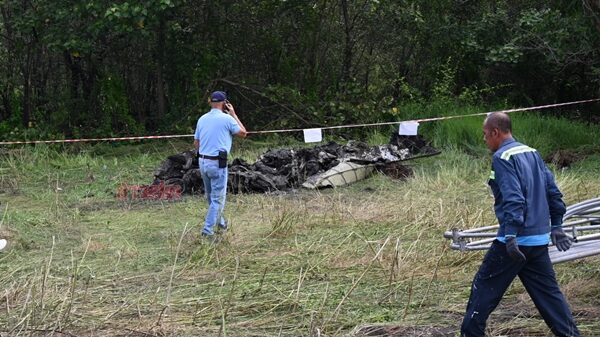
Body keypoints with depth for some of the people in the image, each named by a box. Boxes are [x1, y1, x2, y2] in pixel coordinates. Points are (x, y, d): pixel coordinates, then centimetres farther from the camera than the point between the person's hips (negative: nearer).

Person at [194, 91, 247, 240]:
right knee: (218, 197, 1)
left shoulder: (202, 119, 6)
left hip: (202, 161, 7)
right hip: (217, 163, -7)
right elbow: (243, 133, 3)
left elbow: (196, 142, 11)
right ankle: (208, 230, -3)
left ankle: (219, 221, 38)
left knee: (210, 195, 21)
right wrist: (233, 114, 7)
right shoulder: (227, 118, -11)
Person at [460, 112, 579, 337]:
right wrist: (556, 225, 20)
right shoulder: (532, 153, 13)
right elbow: (553, 190, 14)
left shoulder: (502, 157, -12)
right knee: (548, 292, 12)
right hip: (540, 239, 8)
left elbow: (513, 199, -22)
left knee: (484, 288, 3)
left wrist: (510, 236, -26)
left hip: (516, 241, -8)